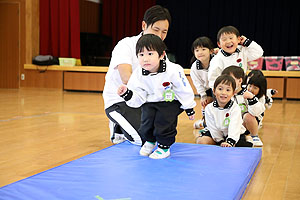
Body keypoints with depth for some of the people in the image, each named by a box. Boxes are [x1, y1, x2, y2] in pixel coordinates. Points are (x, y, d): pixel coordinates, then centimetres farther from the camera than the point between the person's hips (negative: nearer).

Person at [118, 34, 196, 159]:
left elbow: (184, 90, -13)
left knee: (163, 121, -18)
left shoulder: (173, 71, -25)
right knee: (146, 121, -8)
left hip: (170, 102, -3)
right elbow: (138, 99, -8)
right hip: (150, 102, 4)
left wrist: (189, 108, -5)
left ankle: (164, 147, 8)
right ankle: (149, 141, 27)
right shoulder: (138, 75, -14)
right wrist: (127, 94, -27)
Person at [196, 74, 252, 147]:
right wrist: (220, 142, -16)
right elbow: (213, 128, -10)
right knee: (202, 141, -20)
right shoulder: (209, 108, -12)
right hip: (218, 135, 2)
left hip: (234, 135, -1)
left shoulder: (235, 108, -19)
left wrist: (229, 142, -43)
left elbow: (234, 128, -30)